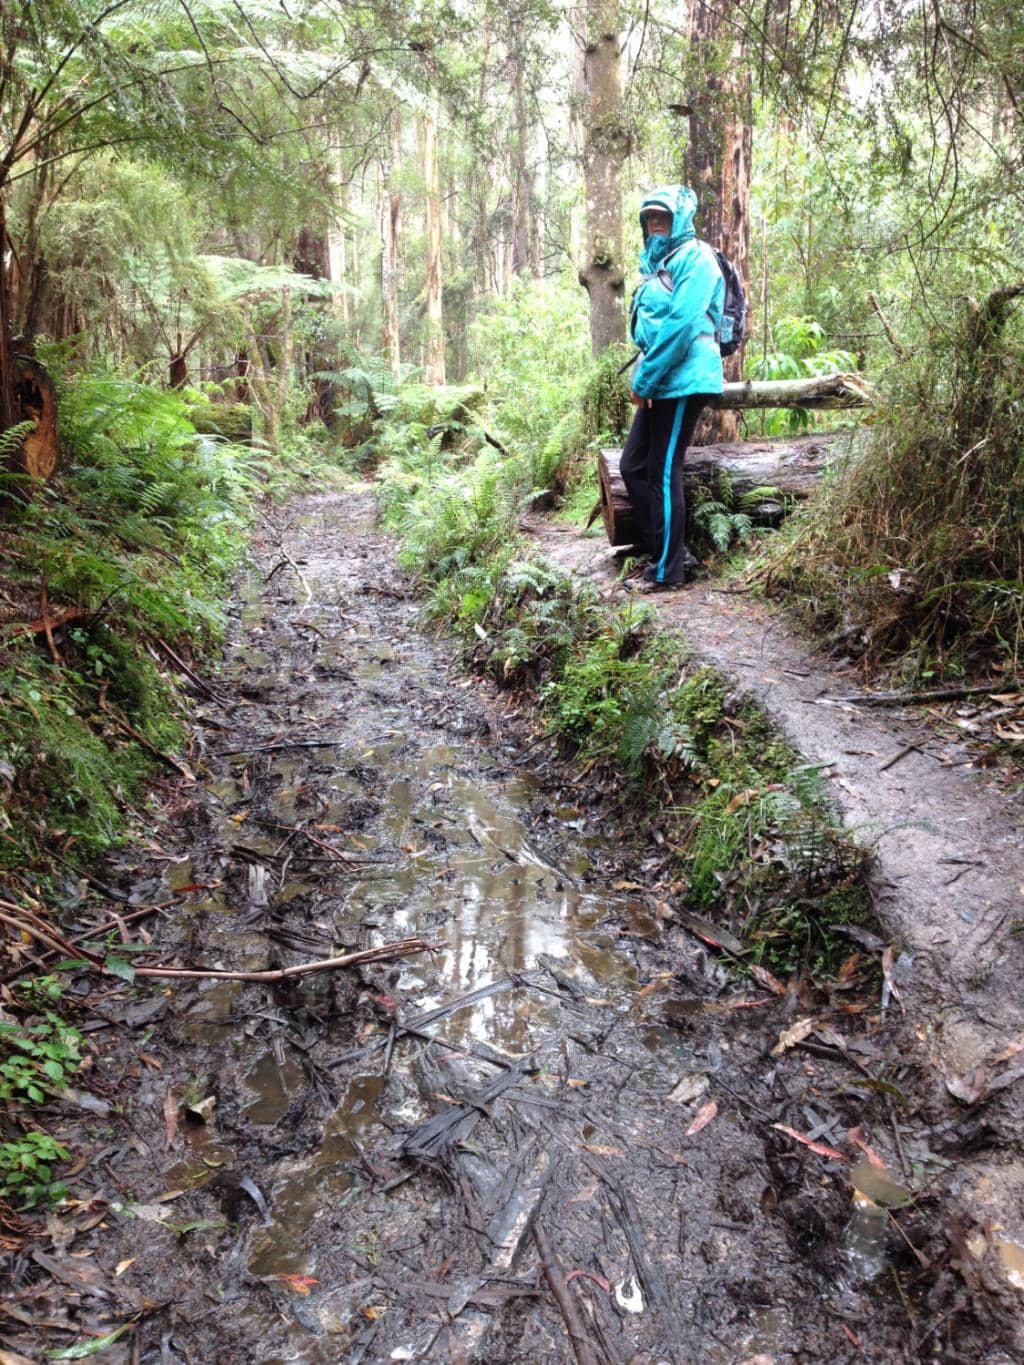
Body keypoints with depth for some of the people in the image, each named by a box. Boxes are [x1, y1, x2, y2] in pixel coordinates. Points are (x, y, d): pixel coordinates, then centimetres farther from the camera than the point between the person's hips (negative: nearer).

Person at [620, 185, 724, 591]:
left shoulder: (694, 258, -8)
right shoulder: (657, 263, 21)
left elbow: (680, 324, -19)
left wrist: (644, 380, -16)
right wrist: (643, 378, 12)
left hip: (683, 382, -9)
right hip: (660, 385, 9)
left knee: (662, 474, -6)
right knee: (633, 467, 8)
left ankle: (668, 570, 4)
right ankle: (672, 551, 17)